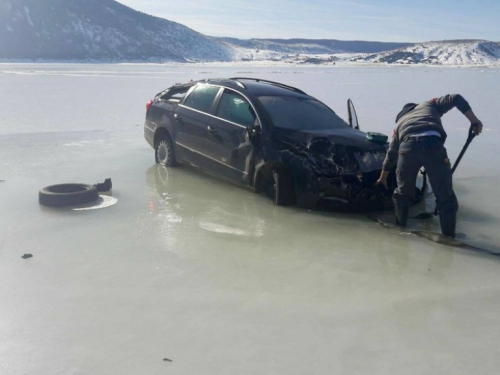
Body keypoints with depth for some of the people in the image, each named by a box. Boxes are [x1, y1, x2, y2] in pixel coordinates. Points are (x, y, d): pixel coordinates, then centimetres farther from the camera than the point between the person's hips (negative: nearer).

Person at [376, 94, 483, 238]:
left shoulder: (400, 122, 39)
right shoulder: (429, 104, 37)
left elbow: (391, 154, 42)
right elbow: (456, 98, 20)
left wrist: (382, 178, 54)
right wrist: (474, 120, 17)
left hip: (407, 148, 2)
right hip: (433, 146, -2)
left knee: (402, 193, 24)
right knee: (446, 197, 9)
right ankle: (448, 237, 11)